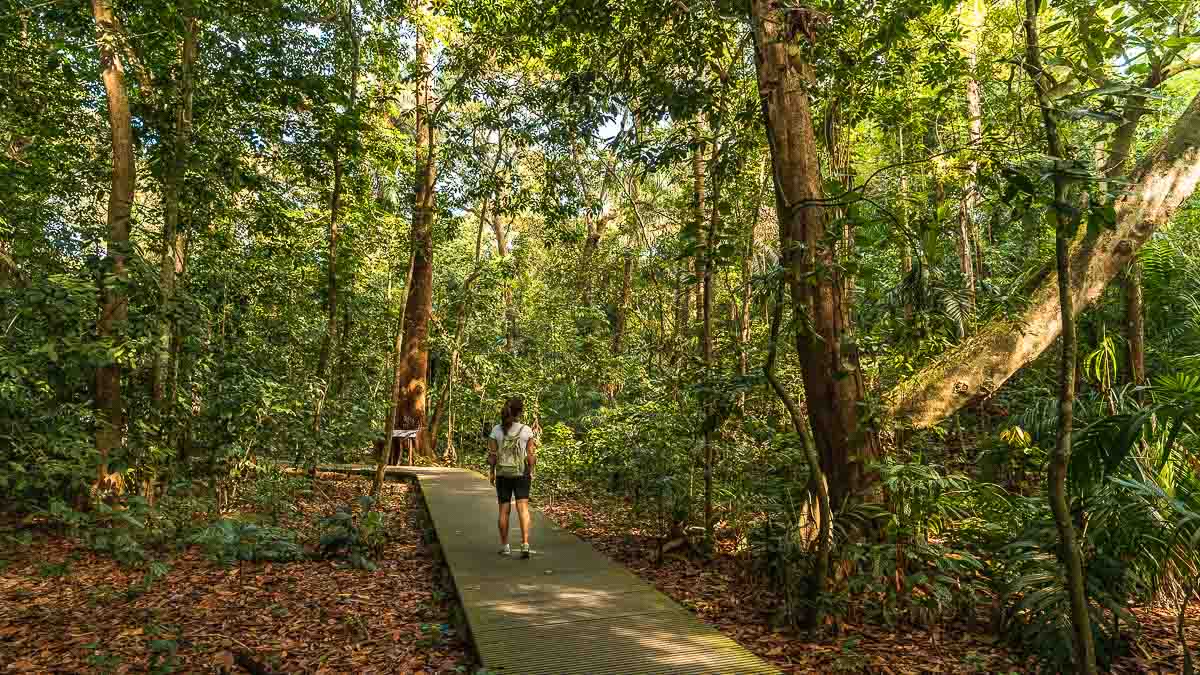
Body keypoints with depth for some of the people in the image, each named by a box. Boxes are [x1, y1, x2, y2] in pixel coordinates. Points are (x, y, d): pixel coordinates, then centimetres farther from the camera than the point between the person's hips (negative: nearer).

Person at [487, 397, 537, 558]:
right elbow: (531, 456, -7)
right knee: (523, 508, -3)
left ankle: (505, 546, 21)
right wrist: (531, 472, 7)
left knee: (504, 510, 12)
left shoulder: (496, 430, -6)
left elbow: (492, 455, -4)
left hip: (502, 474, 2)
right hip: (522, 474, -2)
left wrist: (492, 472, 9)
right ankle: (525, 544, -18)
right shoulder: (527, 430, -9)